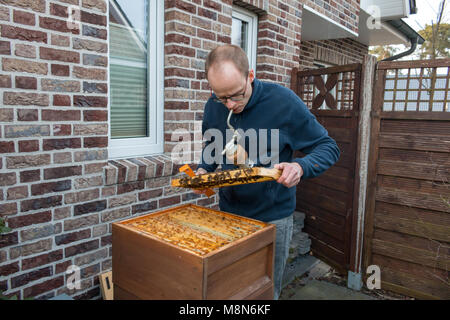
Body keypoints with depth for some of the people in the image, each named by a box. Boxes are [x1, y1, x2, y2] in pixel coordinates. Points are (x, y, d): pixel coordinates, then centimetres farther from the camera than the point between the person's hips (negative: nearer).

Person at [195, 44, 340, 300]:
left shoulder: (283, 101, -18)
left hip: (273, 217, -3)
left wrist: (301, 167, -30)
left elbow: (328, 147, -10)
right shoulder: (213, 107, -5)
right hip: (228, 212, 4)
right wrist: (204, 171, -7)